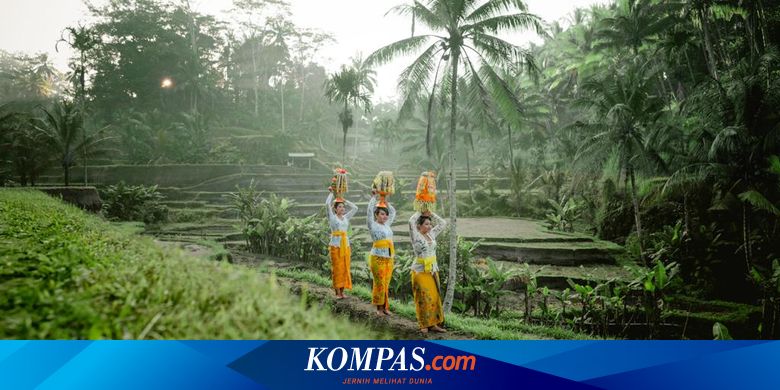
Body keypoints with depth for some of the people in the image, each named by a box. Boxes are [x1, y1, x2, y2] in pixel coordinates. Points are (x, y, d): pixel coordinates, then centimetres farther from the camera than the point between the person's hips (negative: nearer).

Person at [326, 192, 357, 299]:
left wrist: (345, 200, 14)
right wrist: (332, 193, 1)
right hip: (336, 245, -5)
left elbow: (355, 208, 16)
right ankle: (337, 292, 0)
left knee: (345, 268, 4)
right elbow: (327, 204, -11)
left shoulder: (346, 217, 13)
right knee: (337, 268, -4)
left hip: (345, 245, 5)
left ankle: (342, 291, 11)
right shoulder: (332, 217, 0)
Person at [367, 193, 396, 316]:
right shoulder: (373, 225, -3)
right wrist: (374, 196, -3)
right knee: (379, 283, -5)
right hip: (377, 258, -6)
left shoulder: (387, 225, 14)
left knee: (386, 284, 8)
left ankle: (385, 307, 13)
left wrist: (385, 201, 16)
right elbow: (370, 210, -11)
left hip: (389, 258, 6)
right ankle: (379, 308, 3)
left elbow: (393, 211, 24)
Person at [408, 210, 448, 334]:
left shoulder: (431, 234, 8)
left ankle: (433, 323, 15)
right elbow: (411, 221, -26)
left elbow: (443, 223, 13)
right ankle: (424, 325, 9)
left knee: (434, 297, 8)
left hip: (433, 270, 6)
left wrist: (430, 214, 4)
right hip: (420, 271, -6)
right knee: (423, 298, 0)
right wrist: (420, 212, -10)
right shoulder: (416, 236, -10)